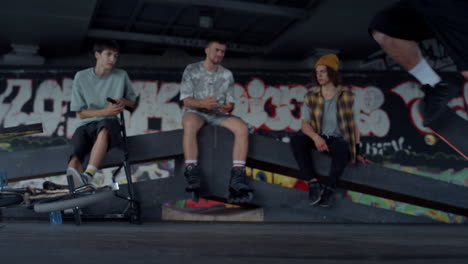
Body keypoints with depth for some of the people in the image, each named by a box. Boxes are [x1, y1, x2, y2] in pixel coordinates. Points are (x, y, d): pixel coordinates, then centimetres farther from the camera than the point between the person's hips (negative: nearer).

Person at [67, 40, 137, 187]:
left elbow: (133, 102, 20)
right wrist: (106, 111, -12)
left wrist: (123, 102, -5)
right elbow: (81, 113, 4)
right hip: (85, 125, 2)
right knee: (75, 160, -29)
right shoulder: (81, 77, 5)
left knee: (104, 129, -41)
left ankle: (88, 176, -54)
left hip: (108, 122, -2)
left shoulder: (121, 76, 9)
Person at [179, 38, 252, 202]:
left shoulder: (227, 75, 14)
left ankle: (237, 180, -31)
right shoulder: (191, 70, 4)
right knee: (190, 124, -40)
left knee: (242, 127, -26)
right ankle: (192, 180, -43)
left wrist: (229, 107, -15)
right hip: (195, 112, -3)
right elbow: (186, 100, -3)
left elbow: (231, 101, 11)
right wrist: (202, 103, -25)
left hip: (218, 115, 3)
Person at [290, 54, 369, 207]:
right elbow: (305, 123, -4)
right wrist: (316, 137, -26)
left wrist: (357, 152, 2)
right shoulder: (311, 97, 1)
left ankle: (330, 188, -24)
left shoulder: (346, 96, -1)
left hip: (337, 139, -2)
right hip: (318, 138, 2)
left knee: (342, 148, -39)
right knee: (296, 140, -29)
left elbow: (353, 124, 4)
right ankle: (314, 184, -29)